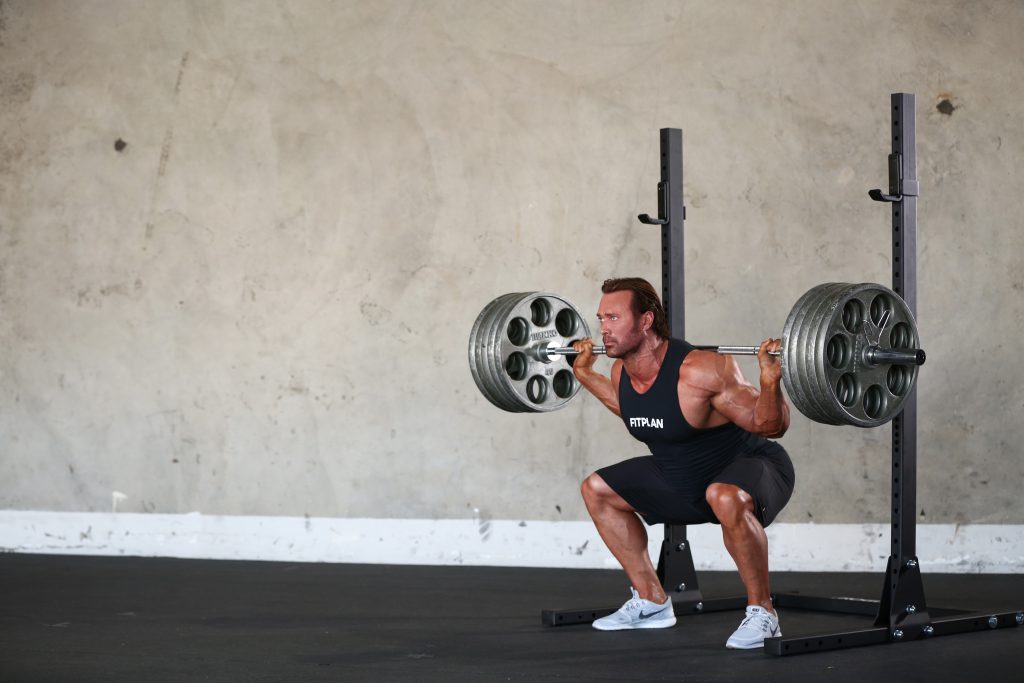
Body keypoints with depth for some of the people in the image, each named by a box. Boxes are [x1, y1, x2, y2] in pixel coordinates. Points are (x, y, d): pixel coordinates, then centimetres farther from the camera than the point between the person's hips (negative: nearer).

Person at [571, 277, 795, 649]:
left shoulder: (699, 370, -32)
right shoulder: (621, 373, -8)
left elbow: (770, 425, -25)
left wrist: (770, 379, -43)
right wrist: (585, 374, 15)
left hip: (753, 467, -8)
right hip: (681, 479, 8)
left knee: (726, 499, -42)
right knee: (597, 489, 10)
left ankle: (762, 613, -21)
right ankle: (652, 602, 17)